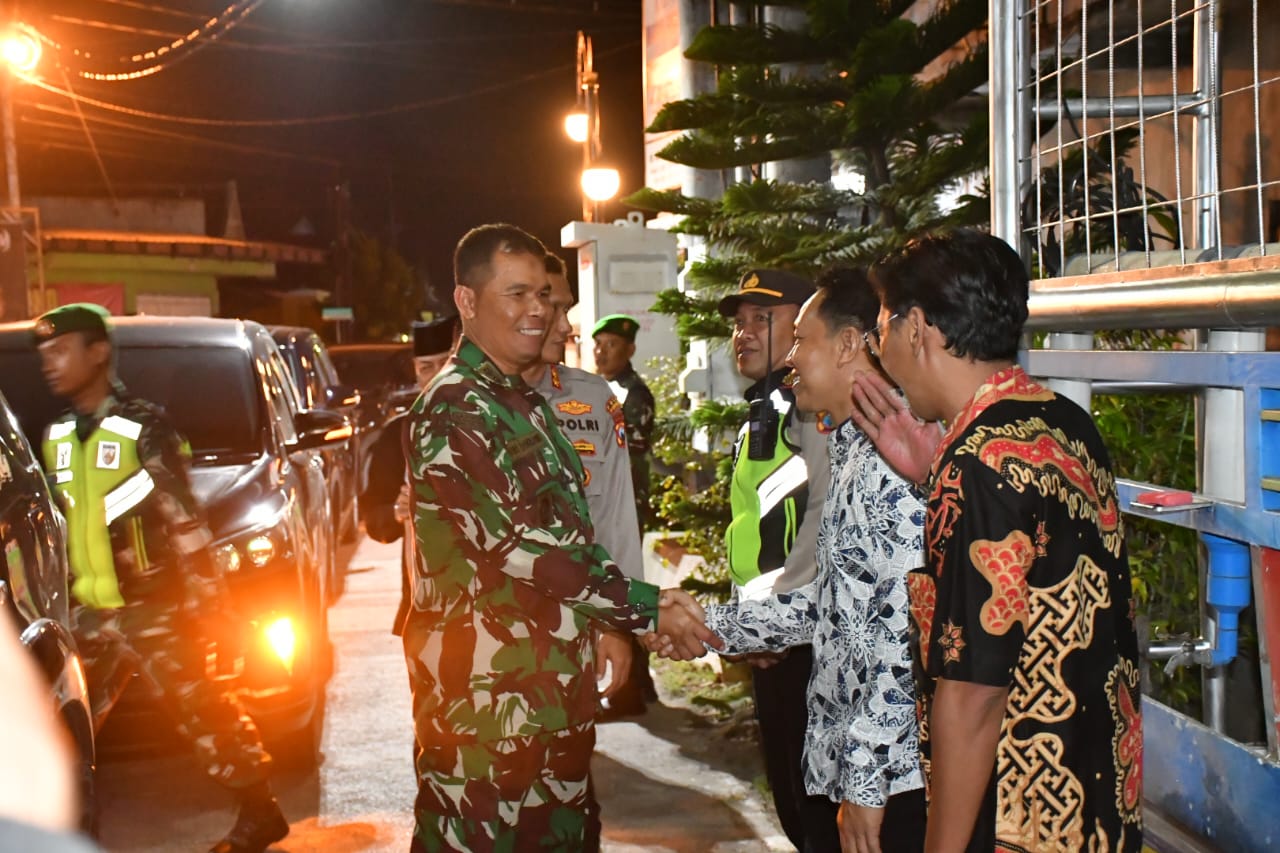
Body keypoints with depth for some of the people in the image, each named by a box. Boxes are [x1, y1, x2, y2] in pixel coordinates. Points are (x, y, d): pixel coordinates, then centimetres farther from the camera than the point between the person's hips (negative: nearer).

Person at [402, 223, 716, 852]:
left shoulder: (524, 402, 16)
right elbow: (519, 545, -22)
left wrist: (615, 624, 14)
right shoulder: (456, 409, -16)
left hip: (549, 677, 9)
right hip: (486, 687, -9)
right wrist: (647, 609, -18)